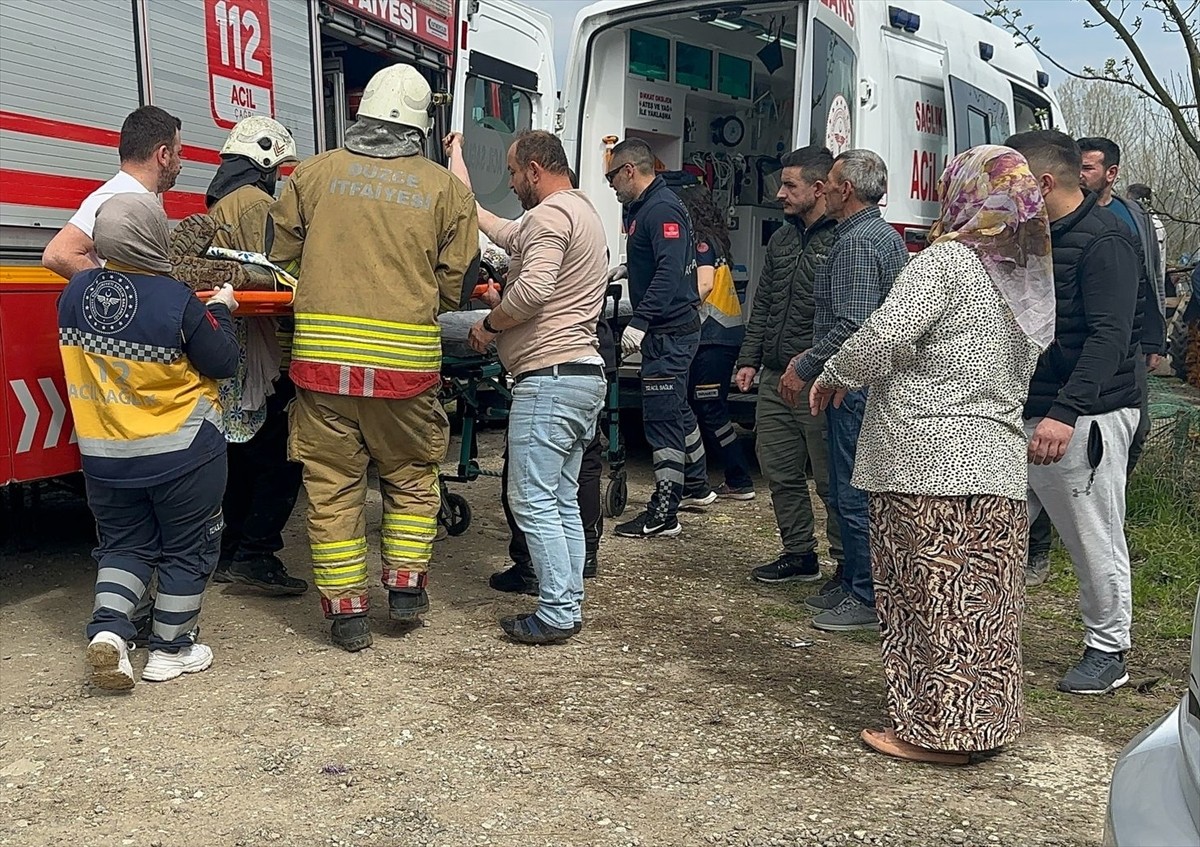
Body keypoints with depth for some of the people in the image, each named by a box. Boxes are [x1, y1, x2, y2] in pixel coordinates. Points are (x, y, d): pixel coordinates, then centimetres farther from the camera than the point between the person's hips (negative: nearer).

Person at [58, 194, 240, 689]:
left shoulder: (73, 294, -3)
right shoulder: (176, 301, -20)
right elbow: (223, 362, -12)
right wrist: (220, 309, 3)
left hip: (104, 455, 5)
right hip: (182, 453, -4)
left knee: (124, 545, 20)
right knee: (186, 551, 12)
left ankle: (108, 630, 0)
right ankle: (170, 651, 19)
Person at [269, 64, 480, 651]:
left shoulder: (314, 173, 4)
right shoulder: (446, 189, 2)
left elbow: (280, 255, 10)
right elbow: (457, 284, 3)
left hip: (322, 352, 1)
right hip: (406, 357, 0)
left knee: (332, 482, 10)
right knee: (410, 473, 20)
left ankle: (345, 609, 14)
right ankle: (406, 585, 22)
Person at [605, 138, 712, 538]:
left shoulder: (662, 209, -16)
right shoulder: (644, 207, 16)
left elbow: (670, 270, -27)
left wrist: (639, 321, -31)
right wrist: (626, 269, 15)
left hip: (670, 332, -11)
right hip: (669, 329, 11)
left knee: (662, 417, -8)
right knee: (677, 409, 21)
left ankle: (663, 515, -3)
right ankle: (697, 486, 37)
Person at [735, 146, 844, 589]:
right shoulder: (782, 239, 17)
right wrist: (750, 360, 14)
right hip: (774, 379, 9)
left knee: (831, 479, 0)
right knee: (780, 473, 14)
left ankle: (849, 565, 12)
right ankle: (799, 555, 27)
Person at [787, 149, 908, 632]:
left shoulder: (856, 243, -16)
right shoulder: (888, 236, 17)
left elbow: (852, 325, -24)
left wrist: (804, 368, -14)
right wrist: (812, 357, 18)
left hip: (856, 384, -11)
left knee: (854, 492, -3)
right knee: (864, 488, 16)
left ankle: (868, 600, 5)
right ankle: (855, 584, 27)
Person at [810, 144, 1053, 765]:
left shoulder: (944, 262, -10)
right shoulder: (1031, 278, 14)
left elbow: (885, 334, -22)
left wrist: (833, 377, -6)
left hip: (927, 459, -7)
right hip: (999, 462, 7)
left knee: (929, 596, 1)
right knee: (982, 600, 13)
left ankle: (934, 731, 9)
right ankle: (982, 719, 24)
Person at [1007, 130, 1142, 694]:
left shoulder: (1104, 240, -12)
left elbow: (1108, 337, -22)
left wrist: (1065, 413, -31)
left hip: (1084, 418, -8)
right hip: (1022, 414, 8)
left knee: (1095, 542, 3)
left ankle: (1107, 651, 19)